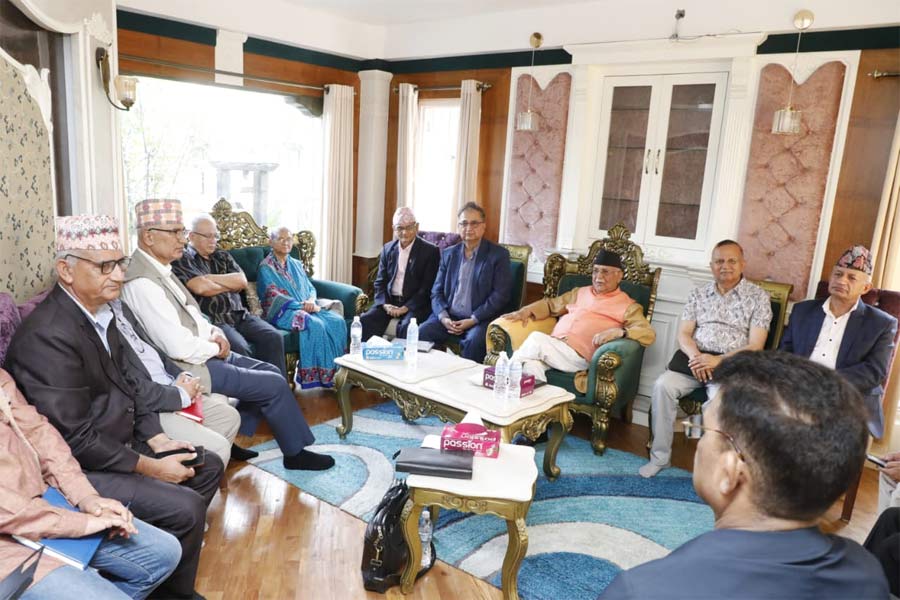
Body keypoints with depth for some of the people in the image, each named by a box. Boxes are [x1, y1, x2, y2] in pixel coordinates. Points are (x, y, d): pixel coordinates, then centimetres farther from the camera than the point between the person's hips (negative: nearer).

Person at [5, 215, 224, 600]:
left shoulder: (100, 312, 2)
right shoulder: (49, 335, -27)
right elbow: (76, 441, -26)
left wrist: (156, 439, 1)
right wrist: (150, 467, -18)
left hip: (119, 443, 10)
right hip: (77, 468, -10)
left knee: (208, 466, 11)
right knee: (184, 507, -20)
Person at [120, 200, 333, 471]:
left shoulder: (161, 269, 7)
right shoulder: (143, 283, -24)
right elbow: (180, 348, -28)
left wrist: (214, 333, -1)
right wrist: (215, 347, -9)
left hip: (203, 354, 10)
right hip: (188, 368, -10)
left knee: (271, 372, 10)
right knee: (275, 385, -7)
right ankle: (295, 453, 13)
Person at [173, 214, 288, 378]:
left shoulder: (222, 256, 22)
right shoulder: (182, 259, 5)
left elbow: (242, 281, 7)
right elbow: (200, 287, -12)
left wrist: (210, 278, -1)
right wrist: (230, 284, 4)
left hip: (240, 315, 6)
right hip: (213, 319, -5)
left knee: (274, 337, -19)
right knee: (240, 347, -33)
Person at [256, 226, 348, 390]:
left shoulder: (296, 264, 21)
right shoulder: (266, 268, 0)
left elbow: (311, 288, 17)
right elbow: (274, 297, -10)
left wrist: (311, 301, -9)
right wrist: (303, 306, -17)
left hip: (307, 308, 6)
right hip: (283, 312, -6)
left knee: (337, 320, -21)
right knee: (315, 325, -34)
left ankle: (337, 369, -18)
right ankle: (321, 374, -28)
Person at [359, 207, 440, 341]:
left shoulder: (430, 251, -2)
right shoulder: (387, 249, 13)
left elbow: (427, 287, -7)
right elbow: (380, 282, 13)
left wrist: (406, 307, -16)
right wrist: (385, 304, -6)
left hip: (414, 304, -4)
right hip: (389, 301, 4)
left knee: (406, 327, -33)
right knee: (365, 321, -22)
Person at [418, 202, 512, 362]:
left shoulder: (499, 255, 1)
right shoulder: (448, 254, 14)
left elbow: (500, 294, -6)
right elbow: (437, 292, 12)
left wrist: (473, 320, -14)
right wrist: (443, 317, -8)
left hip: (480, 319, -3)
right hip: (447, 317, 4)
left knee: (473, 341, -34)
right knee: (422, 333, -23)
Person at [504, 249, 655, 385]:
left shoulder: (627, 305, 11)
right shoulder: (580, 292, 28)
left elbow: (648, 334, -1)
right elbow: (550, 304, 33)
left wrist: (619, 332, -21)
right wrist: (527, 311, 12)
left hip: (578, 356, -4)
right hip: (551, 348, 4)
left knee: (537, 338, -27)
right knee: (531, 365, -31)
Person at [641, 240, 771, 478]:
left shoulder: (758, 296, 3)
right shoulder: (698, 294, 13)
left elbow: (755, 346, -5)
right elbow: (683, 334, 7)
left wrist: (718, 360, -18)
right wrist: (695, 356, -15)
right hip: (695, 359, 3)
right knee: (663, 385, -24)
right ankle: (659, 456, -12)